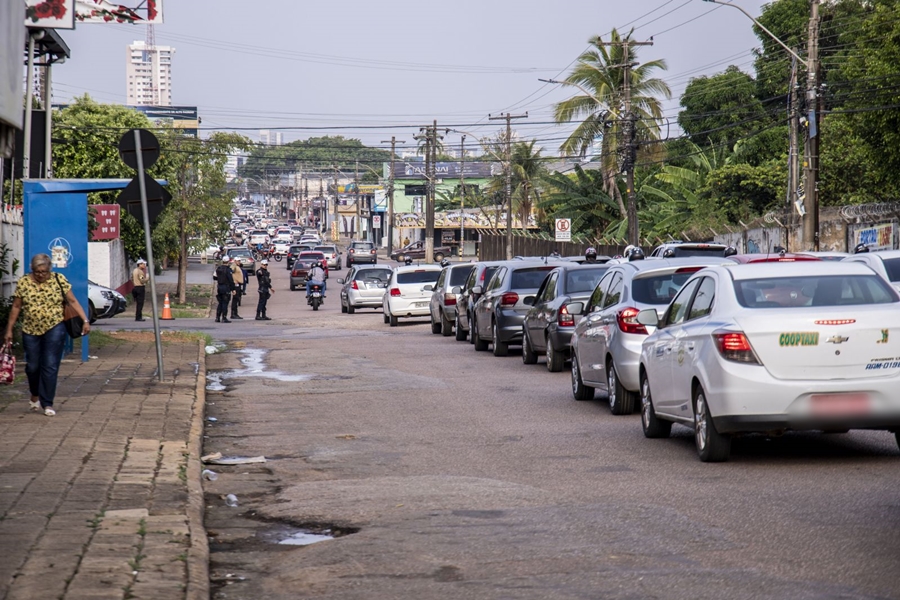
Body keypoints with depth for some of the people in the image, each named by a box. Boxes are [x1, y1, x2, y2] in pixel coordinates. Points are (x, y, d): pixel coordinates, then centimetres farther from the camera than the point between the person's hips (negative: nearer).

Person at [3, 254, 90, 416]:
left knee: (50, 366, -6)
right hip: (30, 331, 2)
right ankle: (35, 396, 35)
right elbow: (16, 307, 6)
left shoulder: (59, 280, -4)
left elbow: (73, 301, -2)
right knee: (32, 366, 9)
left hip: (54, 329, -2)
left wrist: (85, 321, -9)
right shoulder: (23, 283, -1)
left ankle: (47, 404, -1)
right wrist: (9, 330, 6)